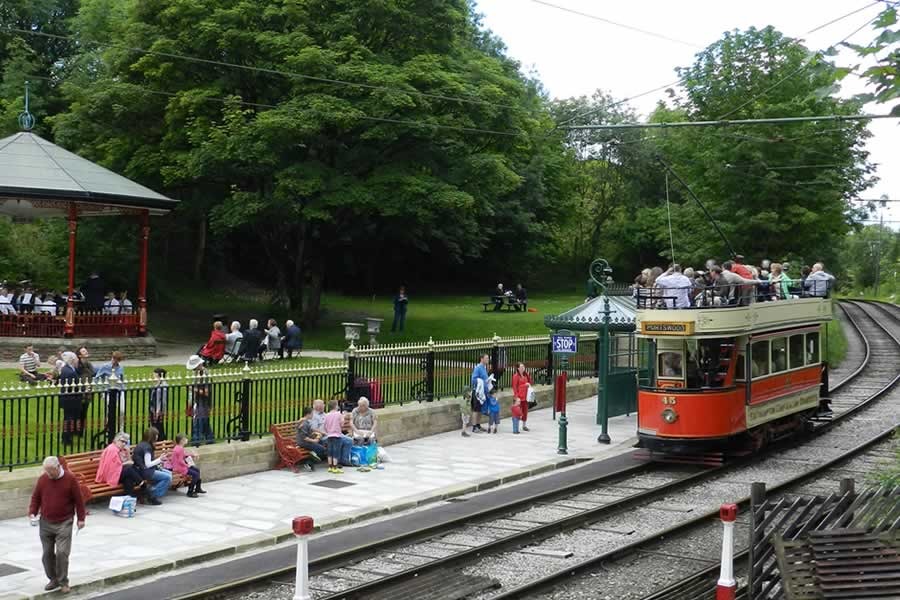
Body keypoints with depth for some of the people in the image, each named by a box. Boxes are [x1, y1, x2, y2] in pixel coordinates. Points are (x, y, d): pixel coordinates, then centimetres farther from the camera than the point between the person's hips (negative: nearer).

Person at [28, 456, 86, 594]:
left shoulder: (70, 479, -8)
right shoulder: (42, 479, 1)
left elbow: (78, 500, -3)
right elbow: (35, 497, 12)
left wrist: (80, 518, -2)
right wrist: (32, 512, -3)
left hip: (64, 523, -4)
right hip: (46, 523, 4)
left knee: (62, 553, -11)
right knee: (47, 553, 8)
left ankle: (63, 582, 1)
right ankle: (53, 579, 23)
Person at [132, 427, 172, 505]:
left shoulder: (142, 445, 12)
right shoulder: (147, 447, -17)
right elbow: (147, 465, -20)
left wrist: (160, 459, 9)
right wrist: (159, 460, -9)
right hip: (144, 472, -10)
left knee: (169, 473, 8)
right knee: (167, 477, -15)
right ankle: (152, 495, -8)